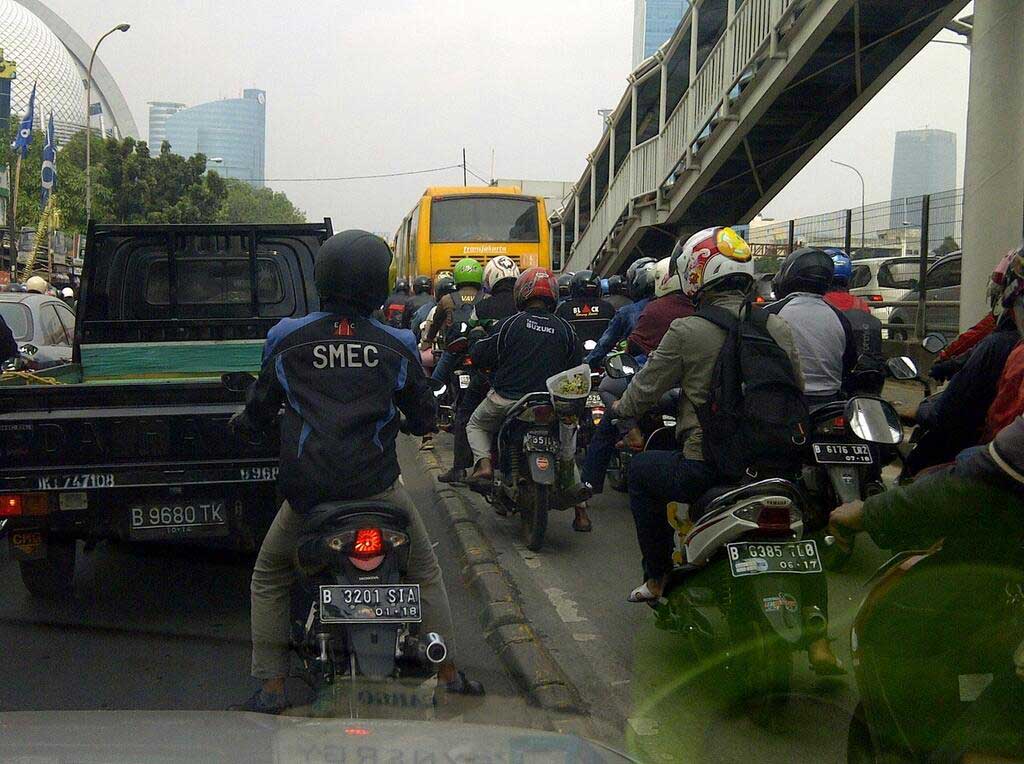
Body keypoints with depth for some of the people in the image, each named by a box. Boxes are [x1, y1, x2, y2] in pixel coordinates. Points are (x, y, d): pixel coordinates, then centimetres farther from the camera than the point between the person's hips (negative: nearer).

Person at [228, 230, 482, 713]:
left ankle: (271, 688, 13)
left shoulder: (286, 339, -1)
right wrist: (418, 422, 35)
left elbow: (261, 408, 11)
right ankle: (448, 673, 20)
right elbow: (422, 418, 11)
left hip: (308, 487, 0)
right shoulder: (396, 346, 0)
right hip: (376, 486, 0)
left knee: (268, 579, 20)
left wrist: (243, 422, 34)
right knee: (425, 572, 21)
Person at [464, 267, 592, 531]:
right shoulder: (565, 329, 2)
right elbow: (576, 368, 6)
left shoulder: (511, 323, -6)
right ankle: (580, 511, 15)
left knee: (476, 425, 27)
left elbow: (481, 356, -2)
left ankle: (484, 464, -2)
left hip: (508, 398, -2)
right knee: (567, 447, 23)